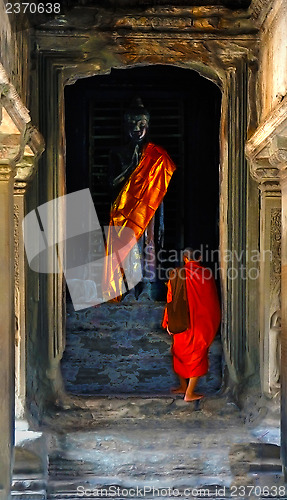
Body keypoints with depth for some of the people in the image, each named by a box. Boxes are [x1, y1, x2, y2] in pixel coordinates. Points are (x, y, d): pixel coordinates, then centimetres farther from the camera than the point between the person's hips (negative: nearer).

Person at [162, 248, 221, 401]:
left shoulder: (177, 274, -6)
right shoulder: (207, 275, -8)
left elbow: (171, 300, -3)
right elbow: (213, 301, -1)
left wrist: (168, 323, 4)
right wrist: (212, 322, 10)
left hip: (182, 323, 1)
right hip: (201, 323, -1)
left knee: (180, 353, 20)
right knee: (197, 355, 8)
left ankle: (183, 386, 30)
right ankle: (189, 393, 5)